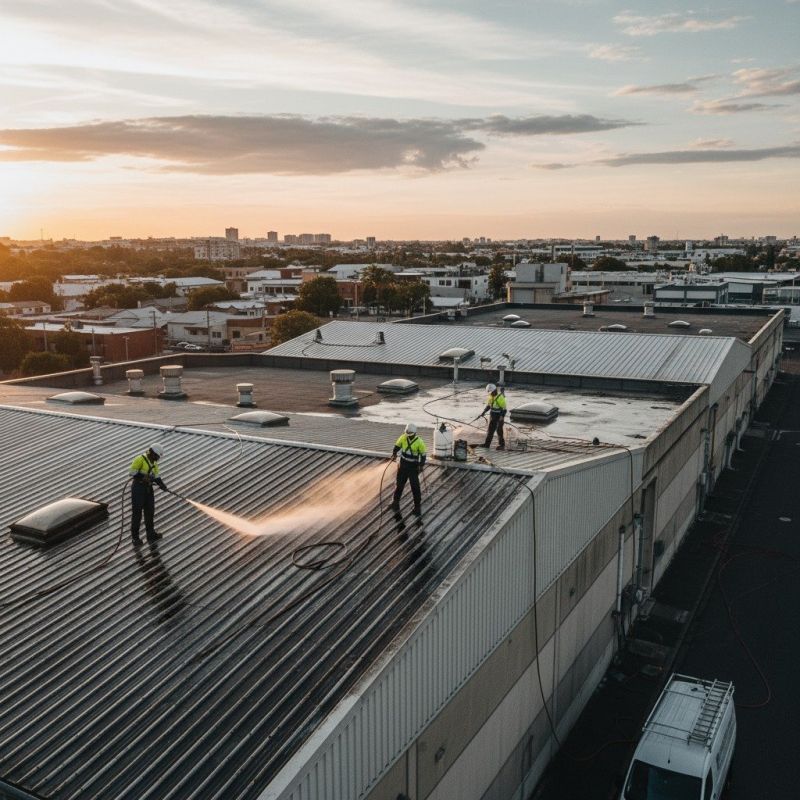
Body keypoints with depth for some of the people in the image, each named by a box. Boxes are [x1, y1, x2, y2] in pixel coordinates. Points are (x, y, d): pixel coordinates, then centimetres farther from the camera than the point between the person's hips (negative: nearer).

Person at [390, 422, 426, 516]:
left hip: (413, 467, -4)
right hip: (403, 465, 4)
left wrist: (421, 466, -16)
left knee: (415, 487, 0)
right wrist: (394, 454, -8)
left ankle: (417, 506, 10)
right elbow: (397, 446, 7)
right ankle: (396, 502, 33)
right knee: (399, 484, 15)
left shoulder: (419, 442, -17)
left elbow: (423, 455, -10)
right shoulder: (403, 438, -8)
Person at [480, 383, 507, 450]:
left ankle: (501, 445, 6)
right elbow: (488, 406, 18)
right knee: (490, 430, 11)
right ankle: (487, 443, 18)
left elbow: (504, 409, -19)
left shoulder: (500, 398, -20)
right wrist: (484, 412, 8)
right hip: (492, 416, 8)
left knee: (499, 431, -3)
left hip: (499, 417, -8)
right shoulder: (490, 397, 4)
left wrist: (502, 416, -27)